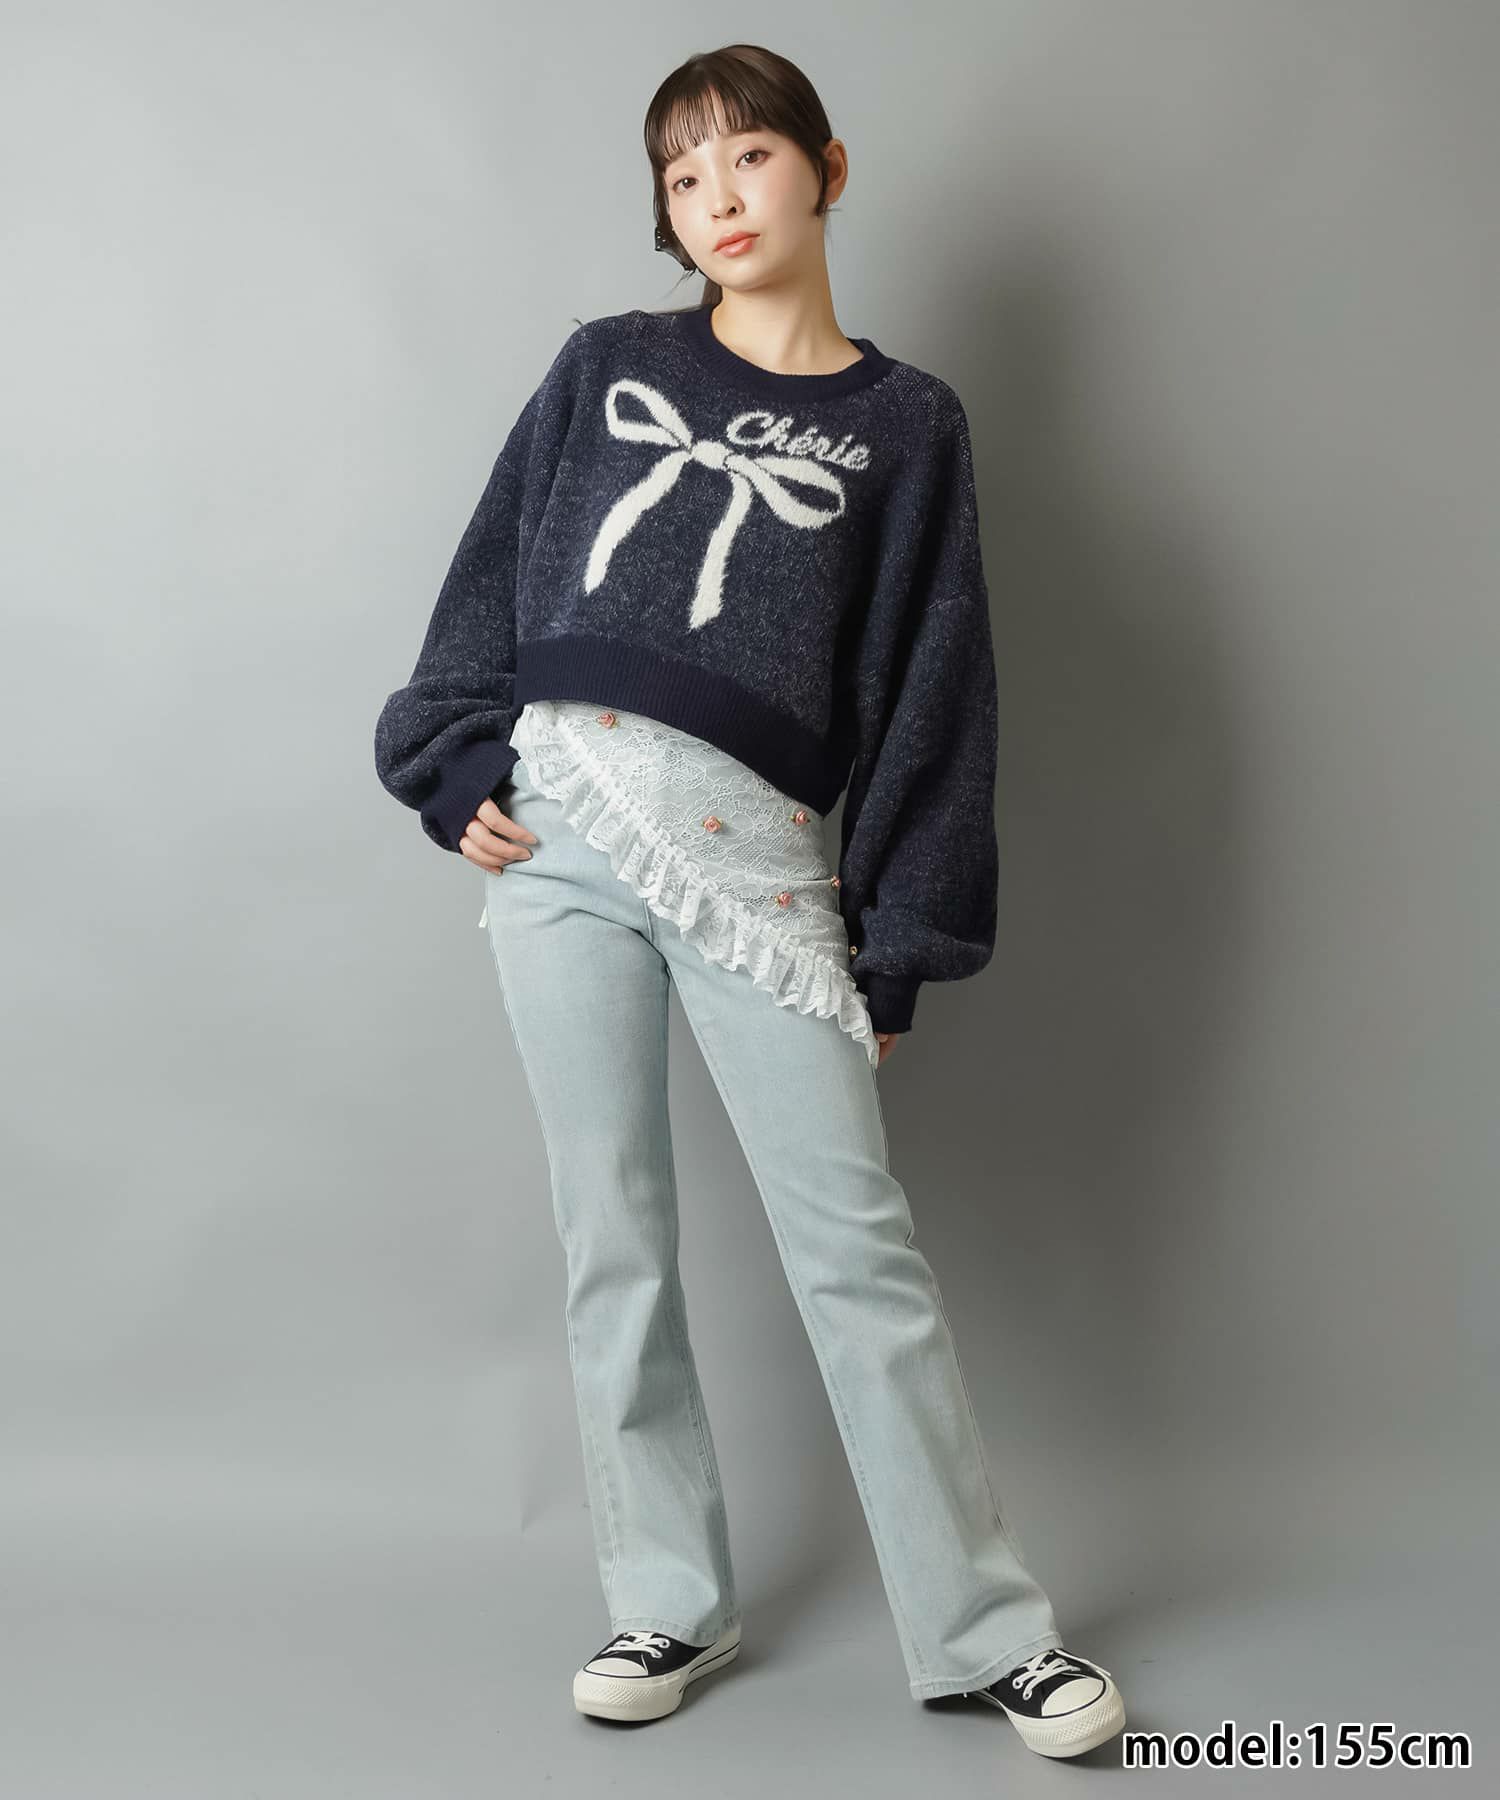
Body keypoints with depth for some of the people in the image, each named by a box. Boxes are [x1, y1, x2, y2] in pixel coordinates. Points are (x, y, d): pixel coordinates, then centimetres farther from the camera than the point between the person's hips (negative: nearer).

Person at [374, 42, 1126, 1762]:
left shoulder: (907, 424, 10)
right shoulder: (603, 367, 14)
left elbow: (931, 683, 6)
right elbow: (493, 574, 15)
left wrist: (898, 943, 1)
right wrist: (458, 767, 1)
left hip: (755, 850, -2)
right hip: (555, 825, 2)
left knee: (854, 1239, -4)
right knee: (612, 1234, 5)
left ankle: (986, 1629, 8)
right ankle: (669, 1599, 19)